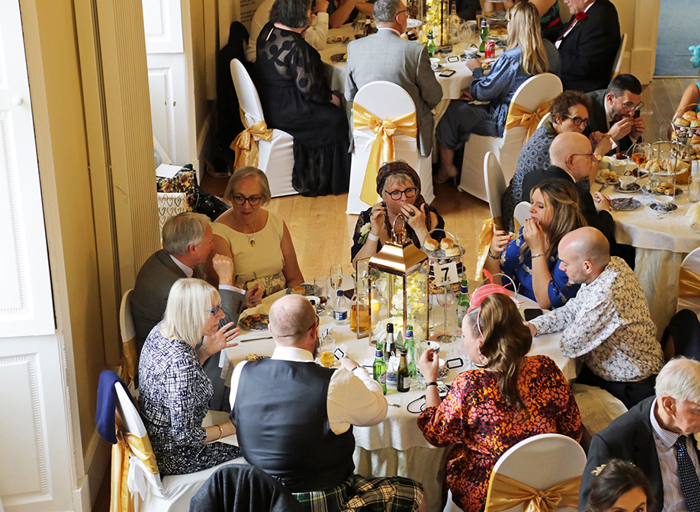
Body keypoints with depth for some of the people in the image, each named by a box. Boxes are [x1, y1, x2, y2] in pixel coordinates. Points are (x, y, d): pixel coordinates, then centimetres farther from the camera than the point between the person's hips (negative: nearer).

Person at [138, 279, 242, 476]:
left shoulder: (160, 331, -7)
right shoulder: (181, 361, -34)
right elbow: (184, 435, -28)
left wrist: (205, 351, 0)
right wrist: (232, 428, -15)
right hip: (170, 456, -9)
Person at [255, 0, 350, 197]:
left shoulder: (267, 31, 1)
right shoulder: (296, 46, -26)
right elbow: (308, 88, -21)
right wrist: (331, 98, -4)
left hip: (266, 103, 10)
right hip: (283, 111, -10)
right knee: (336, 118, 5)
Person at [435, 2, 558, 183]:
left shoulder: (511, 58, -26)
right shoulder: (542, 56, 1)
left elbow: (484, 92, -17)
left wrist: (477, 70, 2)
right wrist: (475, 92, 5)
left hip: (503, 123, -9)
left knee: (450, 110, 3)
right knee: (461, 106, 20)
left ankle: (446, 167, 16)